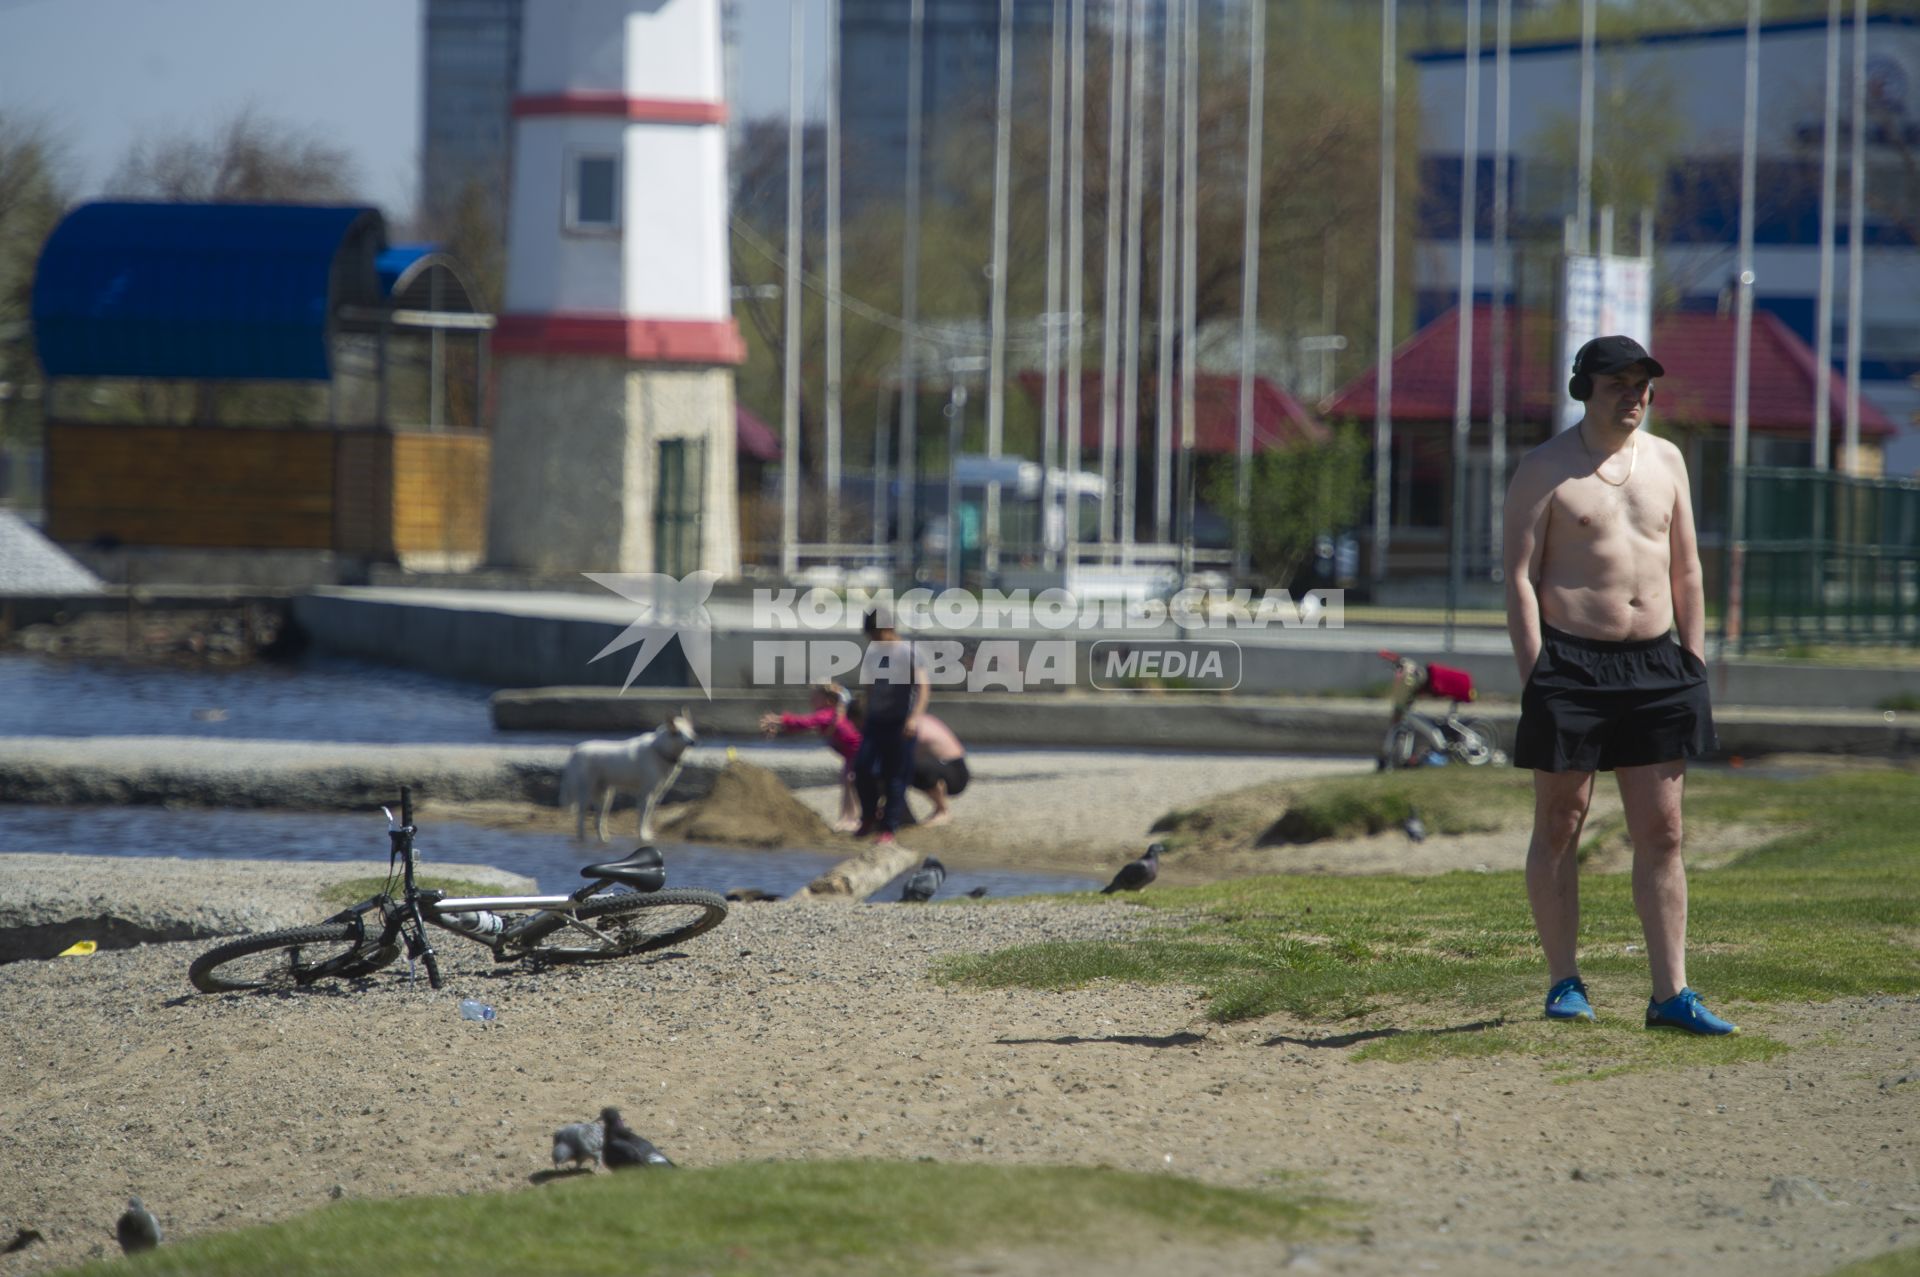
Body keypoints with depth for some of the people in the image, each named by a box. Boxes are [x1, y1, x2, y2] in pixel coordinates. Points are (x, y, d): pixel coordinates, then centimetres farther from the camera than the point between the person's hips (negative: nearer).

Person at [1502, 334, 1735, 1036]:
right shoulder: (1544, 469, -3)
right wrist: (1536, 678, -14)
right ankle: (1564, 983, 12)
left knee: (1661, 832, 1)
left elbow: (1686, 570, 16)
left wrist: (1694, 667, 10)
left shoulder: (1665, 460, 12)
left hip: (1654, 664, 4)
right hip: (1570, 663, -4)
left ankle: (1671, 993, 1)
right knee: (1560, 826, 2)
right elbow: (1519, 577, -7)